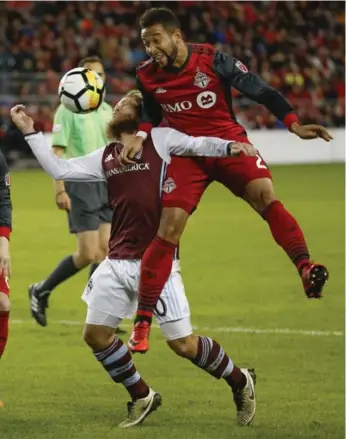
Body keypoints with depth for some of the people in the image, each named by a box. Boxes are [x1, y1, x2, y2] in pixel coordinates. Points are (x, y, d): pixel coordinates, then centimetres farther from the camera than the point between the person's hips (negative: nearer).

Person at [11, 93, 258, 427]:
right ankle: (142, 398, 25)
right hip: (117, 262, 6)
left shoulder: (160, 140, 2)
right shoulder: (105, 158, 16)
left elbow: (197, 145, -11)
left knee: (182, 343, -6)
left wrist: (229, 147, -31)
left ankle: (240, 382, 17)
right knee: (95, 334, 6)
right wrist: (30, 132, 15)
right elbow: (60, 170, 17)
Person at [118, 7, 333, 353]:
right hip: (187, 152, 2)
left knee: (265, 195, -28)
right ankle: (142, 324, -6)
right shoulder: (147, 75, -3)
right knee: (168, 230, -9)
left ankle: (306, 270, -40)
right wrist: (140, 137, -4)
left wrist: (294, 125, -18)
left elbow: (259, 90, -11)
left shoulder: (213, 61, -14)